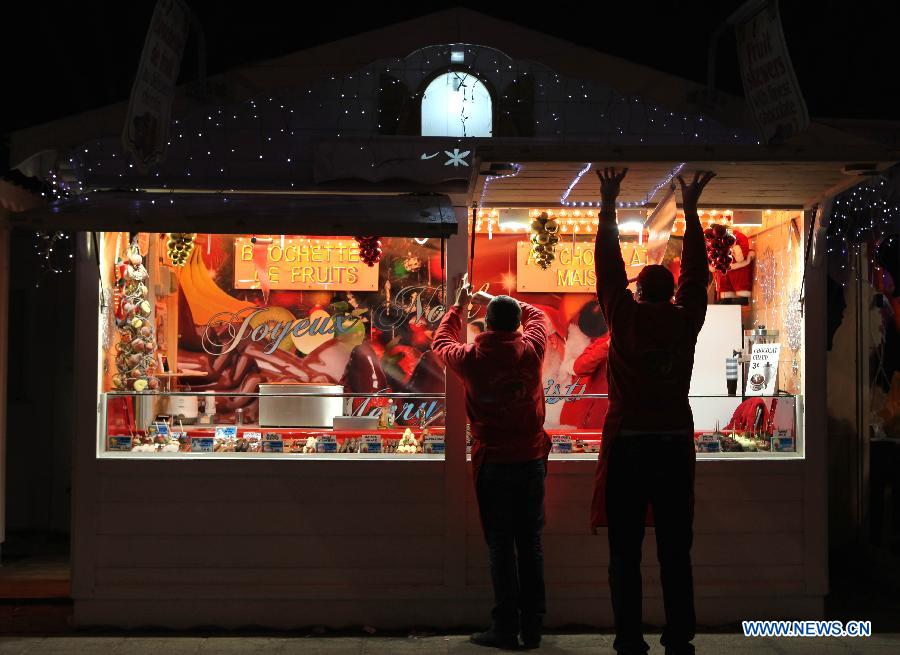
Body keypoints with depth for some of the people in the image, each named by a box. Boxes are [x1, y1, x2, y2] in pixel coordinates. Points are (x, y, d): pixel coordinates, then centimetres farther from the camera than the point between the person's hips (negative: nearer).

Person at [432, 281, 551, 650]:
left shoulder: (471, 358, -9)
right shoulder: (531, 351, -6)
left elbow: (440, 342, 15)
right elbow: (536, 315, 17)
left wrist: (459, 306, 28)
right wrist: (499, 301, 26)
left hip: (492, 463, -2)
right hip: (532, 459, 2)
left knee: (500, 545, 5)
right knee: (530, 543, 9)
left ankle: (506, 628, 6)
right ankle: (533, 627, 15)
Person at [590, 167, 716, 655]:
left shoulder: (626, 317, -2)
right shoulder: (686, 320, 3)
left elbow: (609, 266, 6)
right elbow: (695, 271, 16)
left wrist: (608, 205, 13)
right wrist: (690, 210, 24)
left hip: (627, 445, -2)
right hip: (675, 445, 3)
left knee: (625, 551, 1)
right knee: (676, 551, 7)